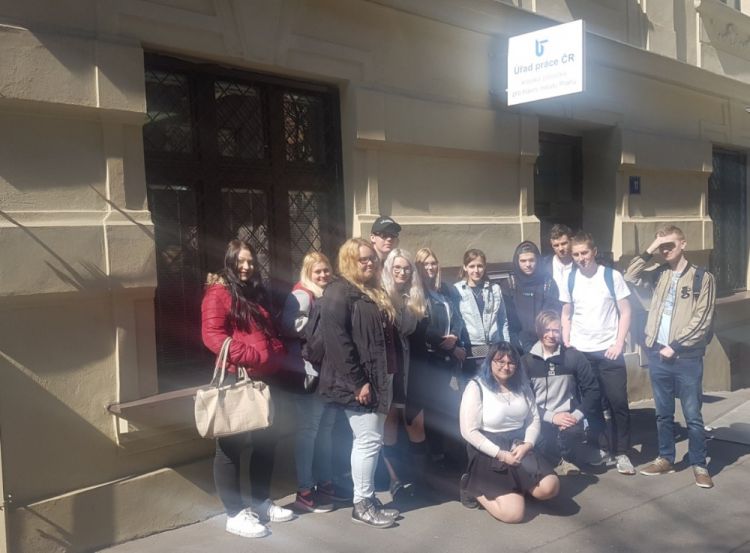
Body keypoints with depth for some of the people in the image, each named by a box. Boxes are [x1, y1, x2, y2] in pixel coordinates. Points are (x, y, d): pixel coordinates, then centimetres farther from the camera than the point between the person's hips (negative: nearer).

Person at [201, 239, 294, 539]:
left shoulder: (255, 294, 19)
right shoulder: (218, 293, -7)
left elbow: (269, 333, 24)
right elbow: (213, 336, -19)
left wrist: (276, 355, 4)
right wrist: (251, 357, -23)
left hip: (260, 379, 9)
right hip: (234, 381, -8)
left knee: (265, 441, 15)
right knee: (231, 446, 1)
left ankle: (261, 502, 30)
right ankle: (235, 514, 9)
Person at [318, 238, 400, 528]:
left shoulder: (376, 292, 17)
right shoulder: (339, 291, -11)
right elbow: (337, 340, -19)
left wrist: (386, 378, 13)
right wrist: (357, 382, -21)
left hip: (379, 377, 9)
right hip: (357, 381, -9)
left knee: (369, 440, 13)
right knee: (369, 440, -6)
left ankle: (369, 498, 22)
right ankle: (361, 504, 7)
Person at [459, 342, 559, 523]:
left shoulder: (522, 385, 8)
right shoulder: (476, 387, -10)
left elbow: (534, 419, 9)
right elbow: (469, 431, -14)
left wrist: (527, 445, -11)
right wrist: (501, 454, -18)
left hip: (520, 448, 6)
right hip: (489, 454, -6)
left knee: (550, 488, -18)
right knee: (513, 513, -19)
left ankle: (515, 488, 11)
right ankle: (475, 488, 8)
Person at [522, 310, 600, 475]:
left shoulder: (574, 357, 0)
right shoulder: (527, 361, 0)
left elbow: (592, 390, 1)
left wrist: (577, 415, -14)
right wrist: (551, 417, -15)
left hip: (567, 417, 0)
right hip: (540, 419, 0)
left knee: (572, 431, -33)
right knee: (537, 439, -31)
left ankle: (567, 460, 2)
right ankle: (558, 462, 4)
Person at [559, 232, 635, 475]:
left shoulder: (612, 276, -4)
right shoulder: (569, 280, 2)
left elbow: (625, 312, -2)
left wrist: (619, 343, -10)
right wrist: (566, 345, 0)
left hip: (609, 351, -2)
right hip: (580, 352, 2)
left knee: (618, 403, -2)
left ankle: (620, 453, 11)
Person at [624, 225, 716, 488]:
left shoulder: (703, 278, -4)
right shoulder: (659, 275, 11)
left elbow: (702, 320, -8)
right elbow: (630, 277, 1)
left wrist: (675, 346, -12)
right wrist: (649, 251, -4)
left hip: (687, 357, -4)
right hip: (658, 354, 4)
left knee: (692, 415, 2)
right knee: (663, 413, 13)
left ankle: (699, 465, 14)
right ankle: (666, 459, 25)